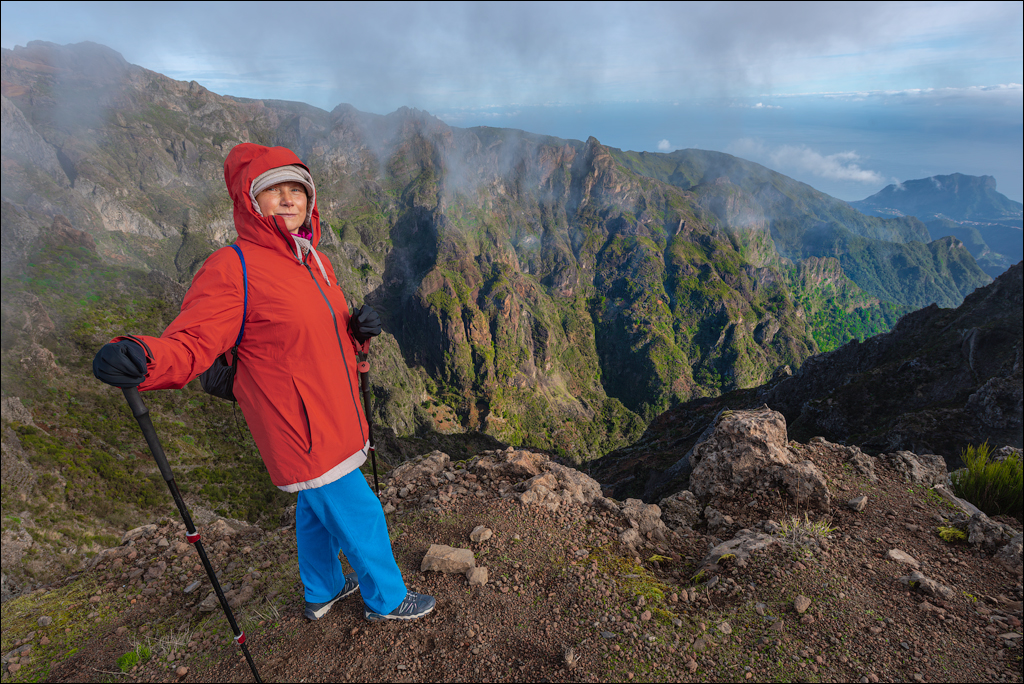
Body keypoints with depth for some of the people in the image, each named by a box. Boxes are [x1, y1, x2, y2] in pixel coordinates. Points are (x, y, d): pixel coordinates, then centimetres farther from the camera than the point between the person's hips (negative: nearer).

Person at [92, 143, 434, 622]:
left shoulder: (315, 263, 8)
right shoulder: (232, 269, -17)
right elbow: (192, 341, -26)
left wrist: (360, 328, -6)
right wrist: (141, 357, -47)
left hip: (331, 418, 8)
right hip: (306, 433, -8)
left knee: (316, 507, 25)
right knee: (358, 515, 6)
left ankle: (322, 592, 48)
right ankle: (386, 598, 32)